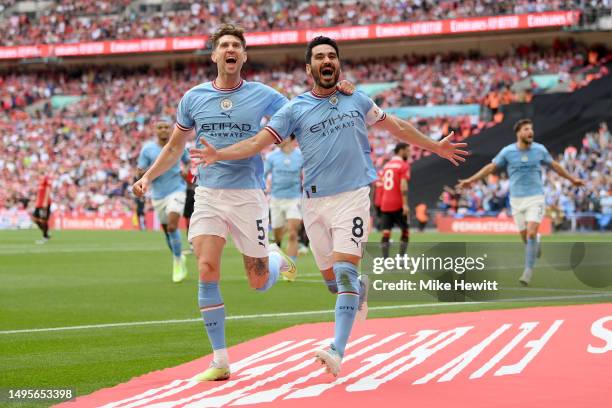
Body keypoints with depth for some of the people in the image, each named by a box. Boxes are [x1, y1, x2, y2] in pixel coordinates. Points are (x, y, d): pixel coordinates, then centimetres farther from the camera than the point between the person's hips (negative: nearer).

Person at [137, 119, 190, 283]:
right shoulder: (147, 149, -2)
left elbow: (188, 162, 17)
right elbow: (140, 173, -3)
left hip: (176, 191, -2)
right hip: (158, 195, 2)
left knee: (172, 226, -20)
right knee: (167, 230, 11)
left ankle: (178, 262, -7)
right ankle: (179, 258, 35)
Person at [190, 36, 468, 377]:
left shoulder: (357, 100, 9)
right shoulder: (296, 109, 4)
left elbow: (395, 125, 24)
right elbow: (258, 142, -3)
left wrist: (434, 146, 29)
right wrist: (219, 154, -18)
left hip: (353, 195, -1)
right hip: (314, 201, 2)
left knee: (345, 270, -18)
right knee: (332, 279, 8)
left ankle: (337, 351, -23)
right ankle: (360, 292, 45)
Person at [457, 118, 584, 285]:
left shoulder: (540, 149, -1)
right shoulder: (507, 151, -4)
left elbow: (555, 165, 15)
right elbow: (491, 167, 5)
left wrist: (572, 179, 23)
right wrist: (471, 180, 0)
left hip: (535, 198, -1)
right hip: (517, 199, 1)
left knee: (531, 233, -17)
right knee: (525, 237, 3)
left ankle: (528, 270, -9)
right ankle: (535, 243, 41)